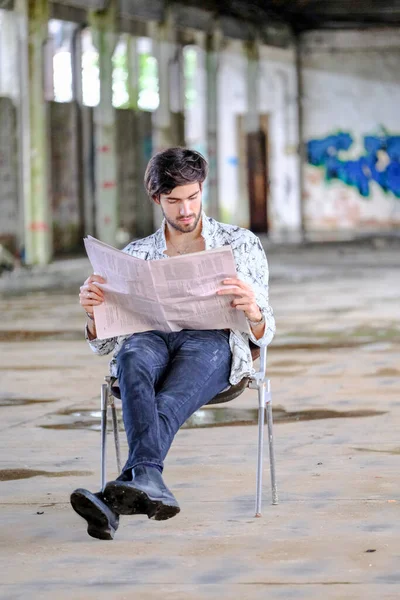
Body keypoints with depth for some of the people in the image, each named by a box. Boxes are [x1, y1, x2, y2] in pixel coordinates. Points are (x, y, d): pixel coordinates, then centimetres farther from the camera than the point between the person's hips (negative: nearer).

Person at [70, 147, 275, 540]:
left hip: (213, 342, -1)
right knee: (134, 358, -39)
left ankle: (119, 496, -59)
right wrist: (92, 310, -6)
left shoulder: (241, 244, 20)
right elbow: (102, 343, 19)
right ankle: (149, 483, -58)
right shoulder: (136, 254, 25)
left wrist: (253, 310, -14)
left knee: (169, 405, -38)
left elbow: (263, 335, 12)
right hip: (149, 338, 2)